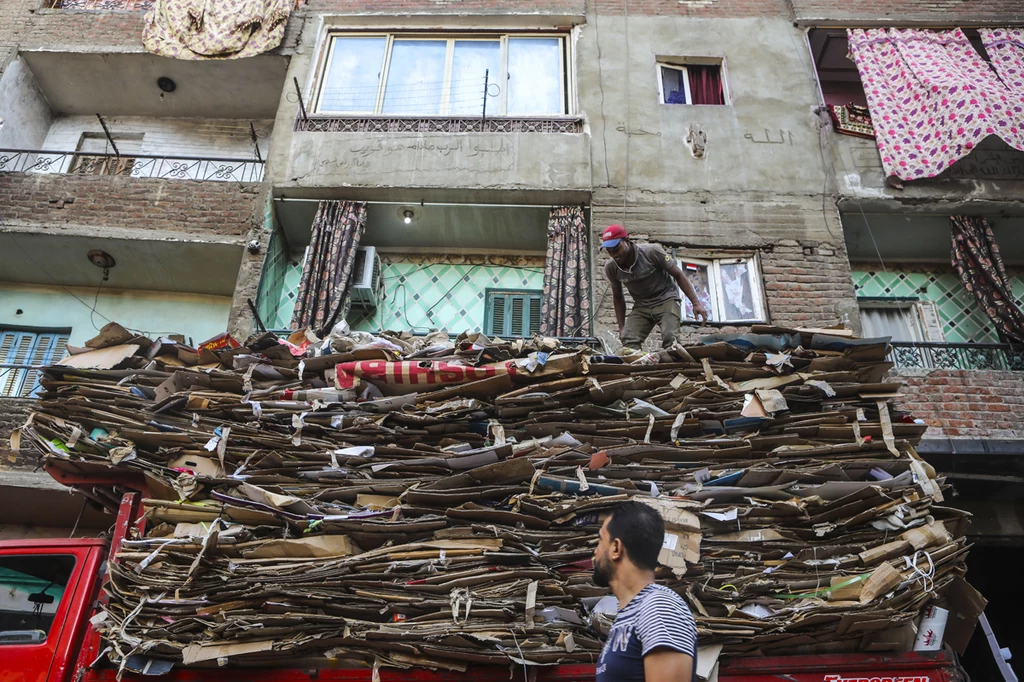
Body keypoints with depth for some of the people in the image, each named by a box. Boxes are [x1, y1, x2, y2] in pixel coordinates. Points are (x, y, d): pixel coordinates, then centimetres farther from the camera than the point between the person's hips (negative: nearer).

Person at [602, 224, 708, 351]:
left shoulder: (652, 252, -20)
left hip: (666, 299, -3)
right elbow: (617, 297, 7)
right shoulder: (611, 268, -9)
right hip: (641, 306, 3)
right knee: (628, 340, -21)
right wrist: (621, 327, 3)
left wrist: (696, 303, -17)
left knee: (670, 338, -26)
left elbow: (678, 275, -11)